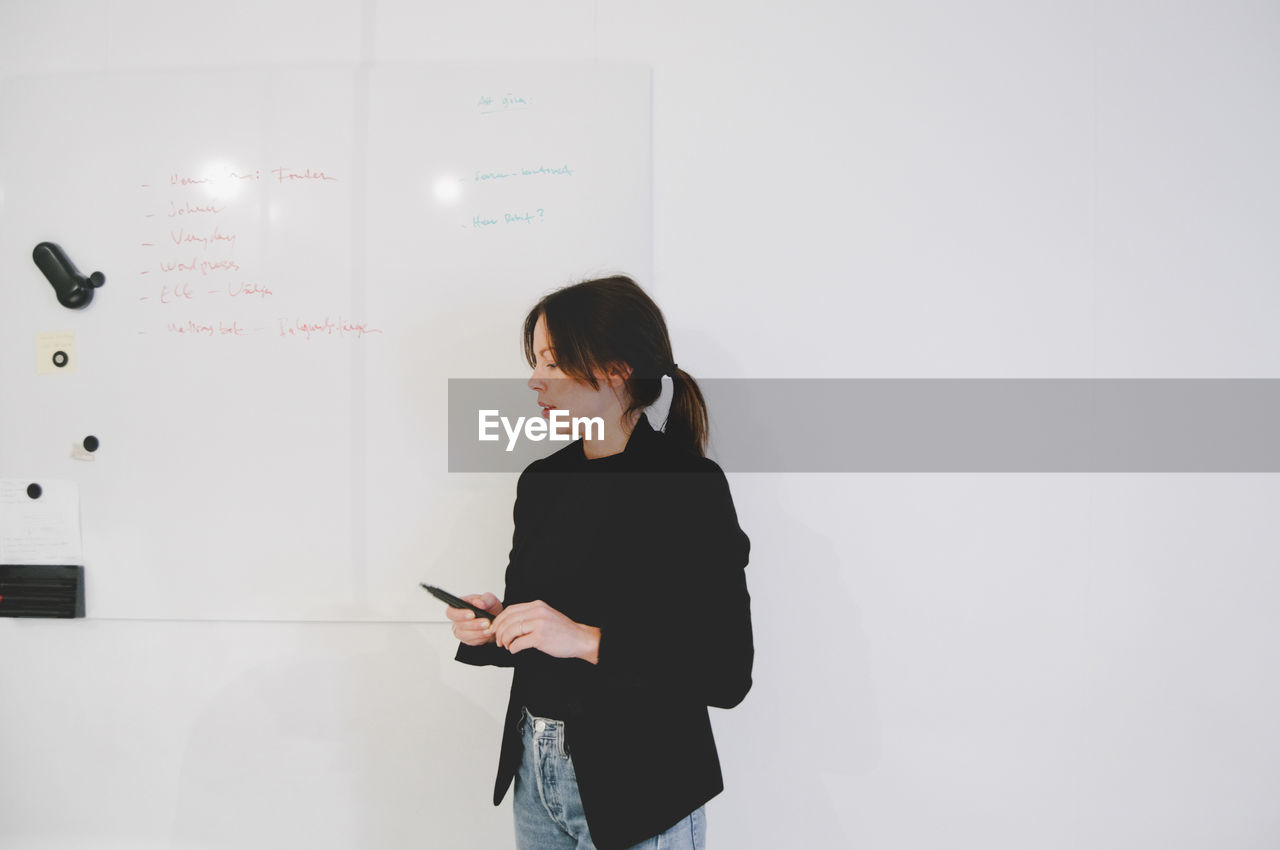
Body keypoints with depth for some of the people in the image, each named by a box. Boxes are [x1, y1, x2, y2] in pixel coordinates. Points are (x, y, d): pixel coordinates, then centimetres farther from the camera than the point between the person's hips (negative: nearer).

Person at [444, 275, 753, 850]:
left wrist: (588, 640, -25)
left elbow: (727, 674, -19)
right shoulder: (540, 480, 5)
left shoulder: (690, 485, -16)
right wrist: (493, 627, -5)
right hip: (535, 768, 6)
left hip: (637, 787, -6)